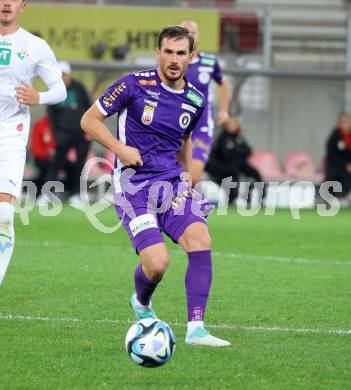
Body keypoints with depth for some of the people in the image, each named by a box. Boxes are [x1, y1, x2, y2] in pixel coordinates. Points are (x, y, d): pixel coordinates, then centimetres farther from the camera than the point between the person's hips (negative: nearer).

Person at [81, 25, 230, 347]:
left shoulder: (195, 101, 8)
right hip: (134, 186, -5)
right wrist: (119, 148, -13)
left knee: (200, 239, -22)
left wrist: (188, 178, 18)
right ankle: (142, 305, 20)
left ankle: (196, 329, -20)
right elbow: (90, 120, 0)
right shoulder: (135, 85, -7)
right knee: (157, 263, -18)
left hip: (172, 183, 5)